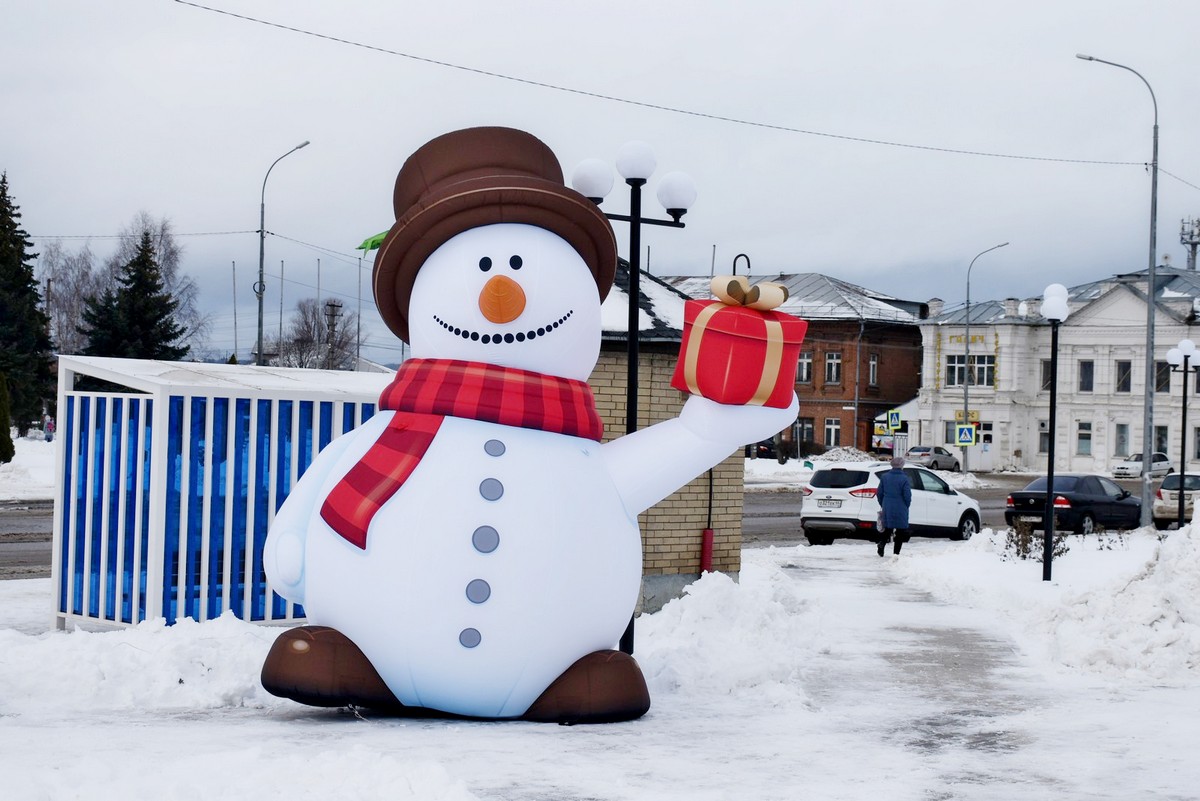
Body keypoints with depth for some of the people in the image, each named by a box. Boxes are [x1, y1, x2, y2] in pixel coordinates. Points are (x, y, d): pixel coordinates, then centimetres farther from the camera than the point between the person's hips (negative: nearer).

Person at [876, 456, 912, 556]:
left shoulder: (884, 477, 1)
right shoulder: (904, 479, -13)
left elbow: (879, 493, 6)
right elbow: (907, 496, -12)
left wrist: (883, 505, 18)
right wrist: (906, 506, 6)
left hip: (887, 509, 4)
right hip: (900, 510, -4)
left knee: (887, 529, 16)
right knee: (900, 531, 7)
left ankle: (882, 543, -10)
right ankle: (896, 552, 5)